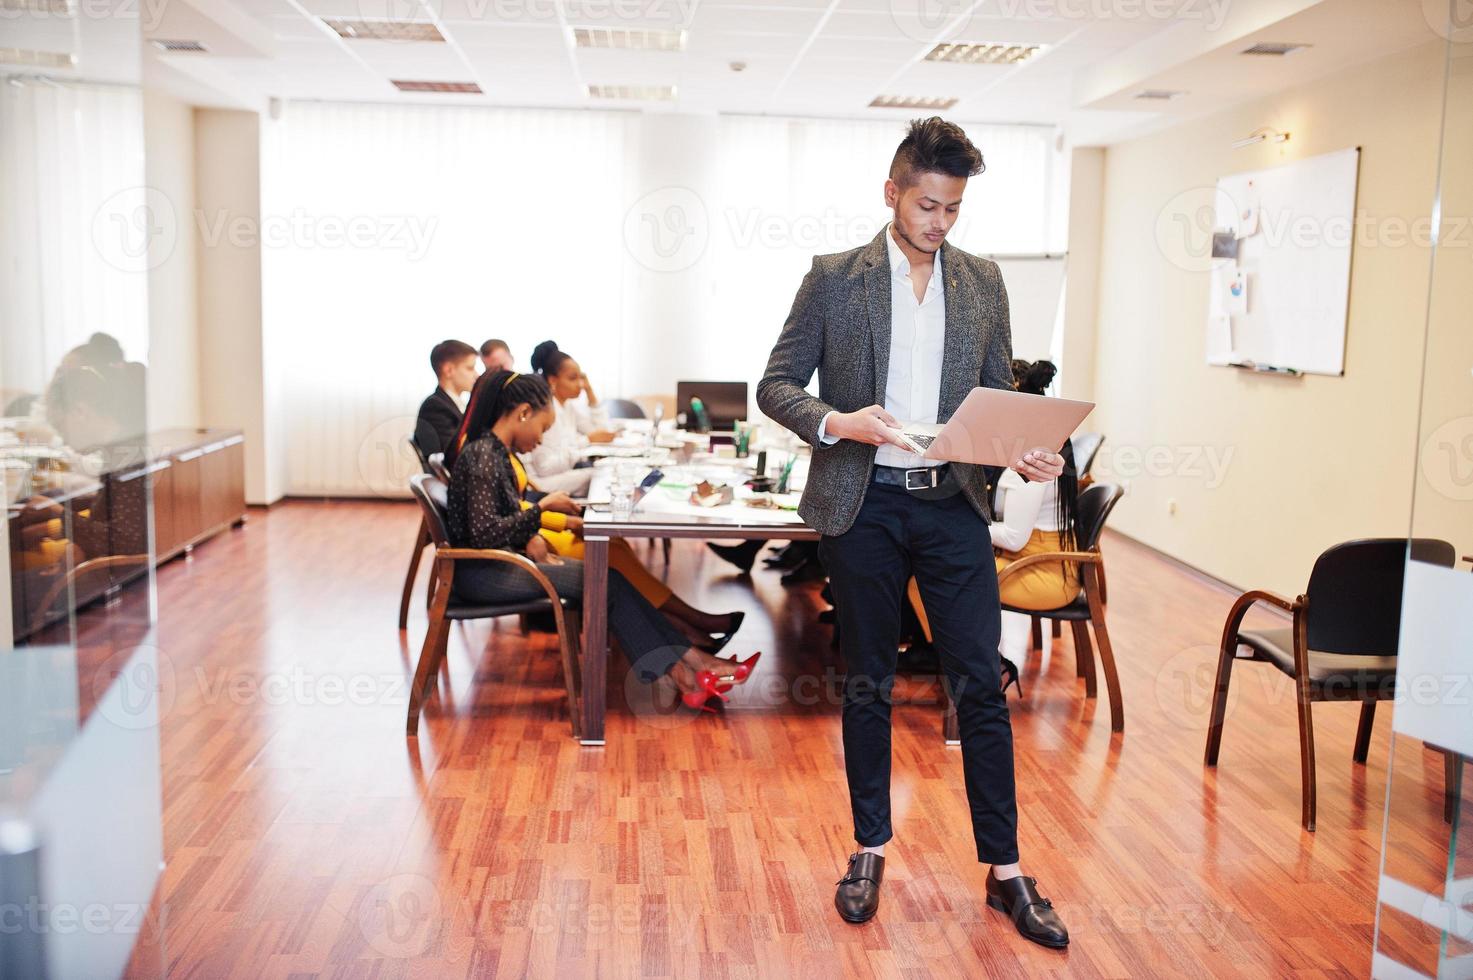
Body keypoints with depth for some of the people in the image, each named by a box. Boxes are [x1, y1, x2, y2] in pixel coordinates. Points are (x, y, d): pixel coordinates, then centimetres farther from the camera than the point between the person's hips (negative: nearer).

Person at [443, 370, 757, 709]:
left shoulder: (495, 451, 11)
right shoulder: (482, 455, -19)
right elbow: (484, 533, -26)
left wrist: (529, 538, -2)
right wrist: (542, 507, -18)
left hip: (498, 561, 9)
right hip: (480, 573, -9)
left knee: (610, 578, -4)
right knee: (604, 583, -13)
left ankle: (691, 660, -7)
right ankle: (681, 674, -7)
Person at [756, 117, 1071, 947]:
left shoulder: (983, 282, 8)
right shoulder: (835, 278, -1)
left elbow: (1001, 395, 12)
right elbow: (776, 386, -1)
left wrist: (1028, 452, -9)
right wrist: (835, 424, -21)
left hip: (954, 505, 2)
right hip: (864, 506, -1)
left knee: (982, 685, 2)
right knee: (868, 686, 11)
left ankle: (1005, 869, 16)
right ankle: (870, 849, 27)